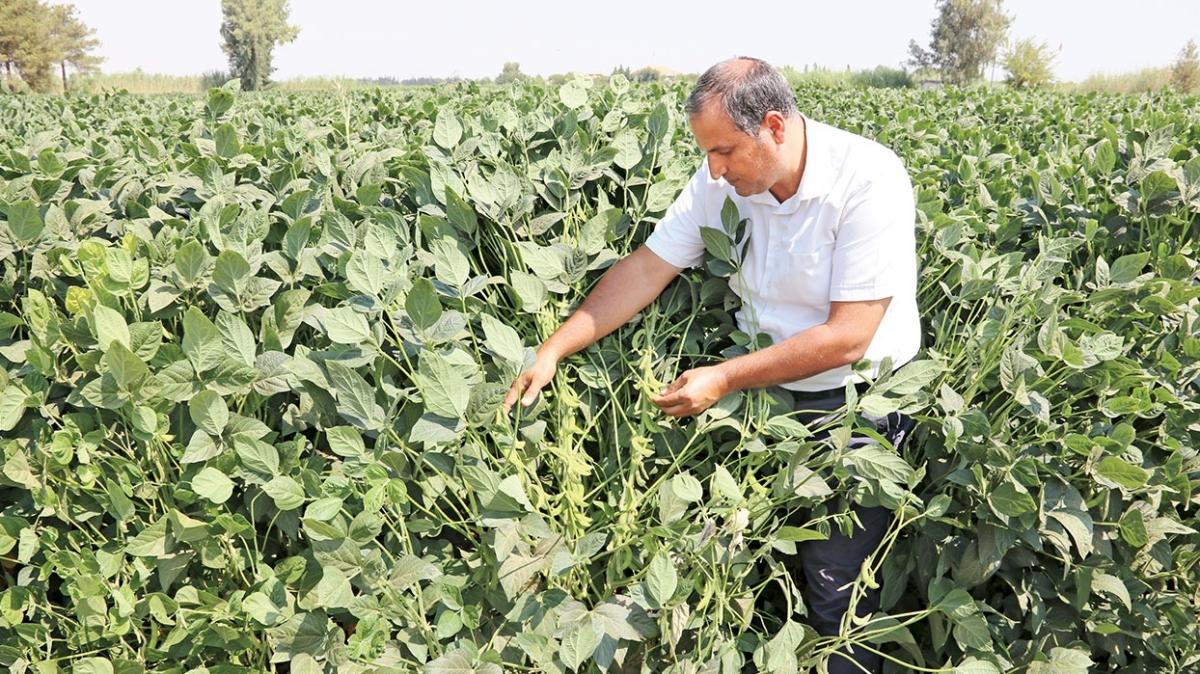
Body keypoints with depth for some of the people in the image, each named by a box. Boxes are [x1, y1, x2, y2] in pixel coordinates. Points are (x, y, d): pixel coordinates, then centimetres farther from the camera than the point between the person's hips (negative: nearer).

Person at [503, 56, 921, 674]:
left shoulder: (869, 180, -23)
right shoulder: (722, 181, -7)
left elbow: (848, 338, -25)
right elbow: (645, 270, -5)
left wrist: (725, 380, -24)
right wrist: (553, 350, -11)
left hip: (859, 402, -4)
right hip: (765, 385, 5)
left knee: (836, 584, -2)